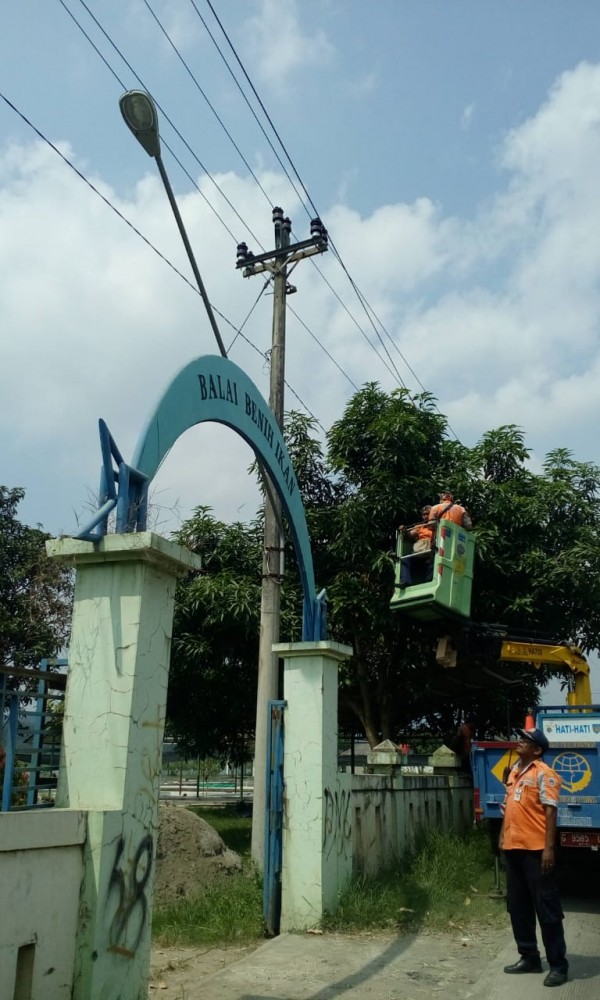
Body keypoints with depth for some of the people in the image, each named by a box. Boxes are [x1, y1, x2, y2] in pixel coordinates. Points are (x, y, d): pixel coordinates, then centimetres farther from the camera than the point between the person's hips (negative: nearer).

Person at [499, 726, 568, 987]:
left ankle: (558, 965, 11)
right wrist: (502, 836, 17)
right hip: (513, 848, 8)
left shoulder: (543, 773, -9)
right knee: (518, 906, 15)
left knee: (546, 907, 1)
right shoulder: (513, 772, 14)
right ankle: (529, 957, 28)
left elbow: (550, 811, -14)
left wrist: (548, 848, -19)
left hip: (535, 849, -8)